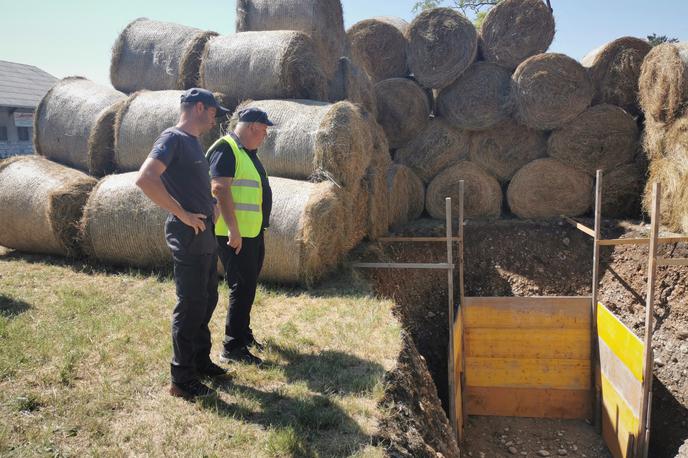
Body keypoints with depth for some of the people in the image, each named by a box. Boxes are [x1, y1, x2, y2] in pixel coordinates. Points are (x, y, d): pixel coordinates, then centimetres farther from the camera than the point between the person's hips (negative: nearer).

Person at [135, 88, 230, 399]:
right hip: (188, 236, -10)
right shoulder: (173, 138, -13)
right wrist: (183, 214, -22)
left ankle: (201, 361, 33)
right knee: (191, 307, -2)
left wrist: (211, 205, 12)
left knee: (207, 300, 18)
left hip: (206, 236, 10)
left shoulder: (192, 142, 15)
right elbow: (145, 179, -27)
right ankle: (182, 380, 10)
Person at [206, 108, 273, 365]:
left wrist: (259, 228, 24)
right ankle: (232, 348, 1)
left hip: (253, 233, 10)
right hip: (235, 235, -10)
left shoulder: (248, 152, 17)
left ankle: (243, 333, 33)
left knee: (249, 285, 18)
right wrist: (233, 230, -27)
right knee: (242, 287, -7)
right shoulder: (226, 149, -13)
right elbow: (220, 189, -23)